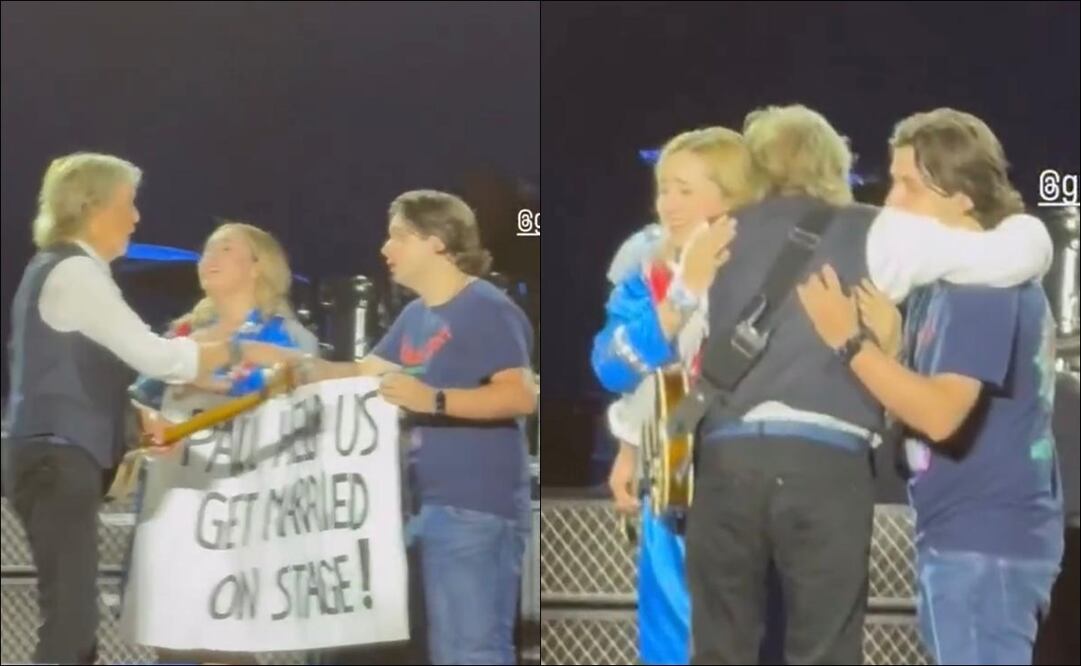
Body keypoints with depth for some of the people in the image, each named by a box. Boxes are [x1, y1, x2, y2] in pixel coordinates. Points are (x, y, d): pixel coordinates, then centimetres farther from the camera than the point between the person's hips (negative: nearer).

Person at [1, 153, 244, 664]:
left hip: (60, 458, 10)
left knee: (72, 617, 7)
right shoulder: (74, 273, -13)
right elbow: (154, 356, -17)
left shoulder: (65, 271, 18)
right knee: (69, 617, -13)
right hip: (58, 460, -10)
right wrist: (235, 350, -5)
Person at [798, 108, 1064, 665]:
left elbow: (941, 414, -26)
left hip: (983, 541, -10)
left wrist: (851, 342, -23)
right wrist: (888, 340, -3)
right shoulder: (957, 279, 15)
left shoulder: (984, 281, -16)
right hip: (972, 537, 10)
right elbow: (923, 400, 12)